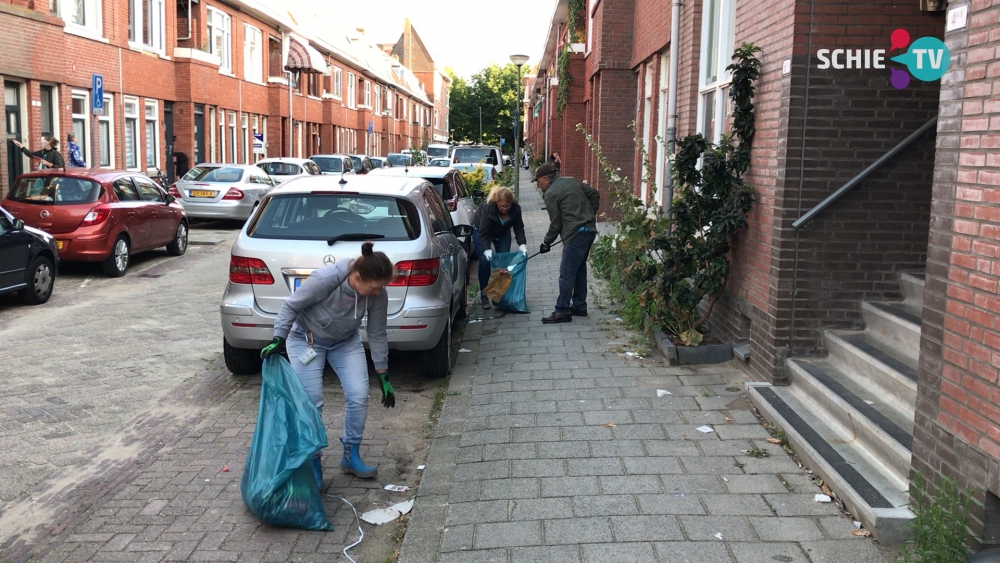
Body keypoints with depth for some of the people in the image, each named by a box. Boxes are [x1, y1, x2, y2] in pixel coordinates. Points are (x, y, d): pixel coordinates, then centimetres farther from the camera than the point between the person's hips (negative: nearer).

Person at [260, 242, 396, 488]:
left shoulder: (377, 295, -22)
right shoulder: (325, 280, -36)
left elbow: (377, 335, -10)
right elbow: (291, 306, -21)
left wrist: (384, 377, -5)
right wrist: (278, 339, -28)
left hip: (346, 342, 4)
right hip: (307, 340, -4)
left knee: (359, 396, -7)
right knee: (312, 402, -9)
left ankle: (351, 456, 10)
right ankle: (313, 463, 7)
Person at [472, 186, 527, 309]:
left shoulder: (516, 208, -25)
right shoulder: (487, 206, -37)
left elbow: (519, 229, -15)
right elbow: (483, 232, -34)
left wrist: (522, 245, -28)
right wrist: (487, 250, -43)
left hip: (502, 233, 4)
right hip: (481, 230, -4)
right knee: (485, 261, -15)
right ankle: (484, 296, -8)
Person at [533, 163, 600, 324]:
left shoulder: (551, 194, -9)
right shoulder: (571, 181, 14)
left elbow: (555, 223, -7)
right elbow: (594, 194, 15)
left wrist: (546, 243, 6)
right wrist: (590, 215, 21)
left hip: (576, 235, -9)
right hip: (590, 230, 9)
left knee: (566, 274, -6)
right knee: (579, 270, 17)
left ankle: (562, 311, -3)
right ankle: (579, 306, 23)